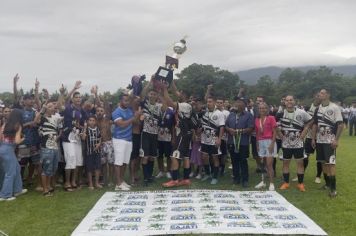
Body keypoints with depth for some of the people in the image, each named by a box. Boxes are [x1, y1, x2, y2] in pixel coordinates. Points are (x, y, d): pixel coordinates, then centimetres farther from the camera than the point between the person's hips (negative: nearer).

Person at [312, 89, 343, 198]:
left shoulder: (335, 108, -9)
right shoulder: (318, 108, 8)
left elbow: (340, 125, -11)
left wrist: (336, 139, -17)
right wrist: (313, 138, 9)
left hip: (330, 141, -6)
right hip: (319, 140, 6)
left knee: (331, 163, -7)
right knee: (323, 162, 12)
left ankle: (333, 188, -1)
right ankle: (327, 184, 24)